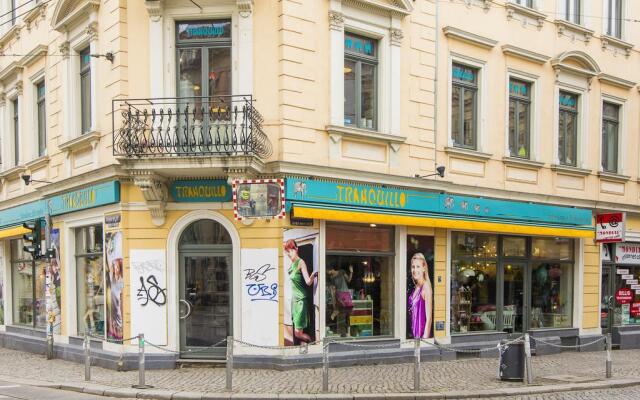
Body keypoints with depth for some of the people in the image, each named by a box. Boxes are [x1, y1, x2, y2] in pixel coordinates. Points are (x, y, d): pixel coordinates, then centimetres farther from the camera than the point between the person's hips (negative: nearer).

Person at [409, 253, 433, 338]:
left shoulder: (426, 287, -12)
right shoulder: (416, 287, 10)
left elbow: (429, 318, -15)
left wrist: (425, 338, -17)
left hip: (422, 335, -7)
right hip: (414, 334, 7)